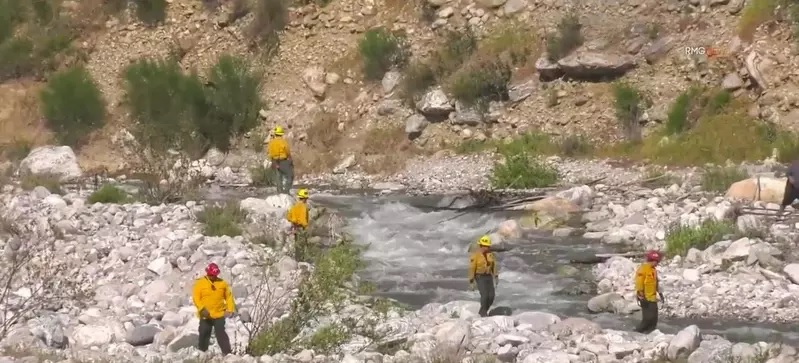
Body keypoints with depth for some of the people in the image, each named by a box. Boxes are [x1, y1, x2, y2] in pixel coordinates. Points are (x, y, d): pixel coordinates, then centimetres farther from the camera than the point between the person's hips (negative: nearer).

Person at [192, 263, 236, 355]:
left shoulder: (222, 283, 5)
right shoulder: (200, 283, -3)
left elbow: (228, 296, 11)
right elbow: (196, 297, -9)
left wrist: (230, 309, -1)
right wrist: (202, 309, -21)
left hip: (219, 315, 0)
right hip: (205, 315, 0)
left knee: (221, 333, -7)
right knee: (204, 334, 8)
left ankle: (227, 353, -7)